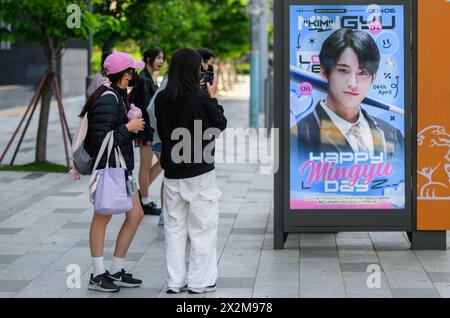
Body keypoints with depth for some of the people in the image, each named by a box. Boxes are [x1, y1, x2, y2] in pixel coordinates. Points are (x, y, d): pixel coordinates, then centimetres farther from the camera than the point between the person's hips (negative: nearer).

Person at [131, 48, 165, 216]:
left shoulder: (149, 79, 14)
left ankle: (142, 192, 20)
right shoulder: (143, 79, -16)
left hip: (153, 127, 10)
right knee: (146, 165, 0)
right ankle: (145, 202, 10)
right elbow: (146, 107, -21)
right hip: (146, 127, -10)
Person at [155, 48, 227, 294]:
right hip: (200, 172, -4)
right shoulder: (201, 99, -16)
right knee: (202, 227, 6)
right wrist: (212, 97, 8)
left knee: (174, 227, 12)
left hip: (172, 171, 4)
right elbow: (221, 124, -3)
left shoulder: (162, 100, -2)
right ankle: (199, 281, 9)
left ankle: (175, 281, 14)